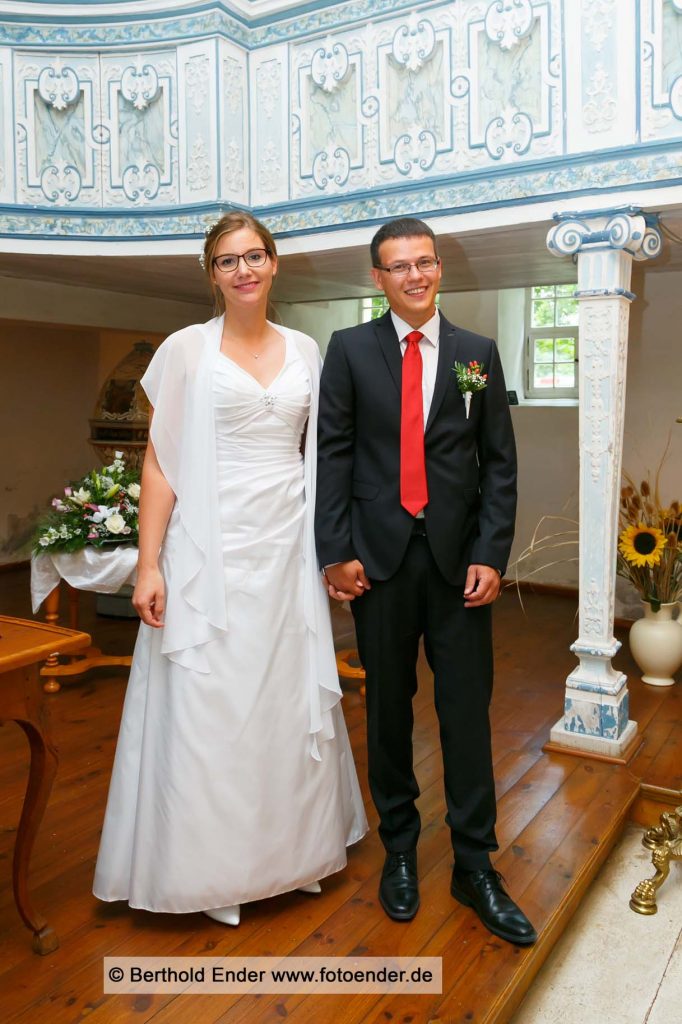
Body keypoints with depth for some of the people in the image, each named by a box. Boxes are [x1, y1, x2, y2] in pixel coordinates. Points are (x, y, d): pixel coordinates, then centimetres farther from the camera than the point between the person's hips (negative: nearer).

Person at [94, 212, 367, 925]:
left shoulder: (304, 351, 9)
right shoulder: (187, 349, -1)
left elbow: (319, 458, 13)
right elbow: (159, 464, -4)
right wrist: (149, 565, -11)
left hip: (288, 548, 4)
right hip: (211, 551, -3)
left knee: (290, 699, 13)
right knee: (207, 706, 4)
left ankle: (292, 845, 34)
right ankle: (208, 865, 25)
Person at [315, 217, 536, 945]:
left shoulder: (478, 353, 7)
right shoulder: (349, 349, 4)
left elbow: (499, 462, 4)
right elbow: (331, 454, 0)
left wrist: (491, 554, -6)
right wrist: (336, 552, -7)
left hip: (458, 556, 1)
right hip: (380, 555, 0)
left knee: (467, 709, 5)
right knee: (388, 708, 10)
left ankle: (475, 865, 21)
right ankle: (399, 849, 29)